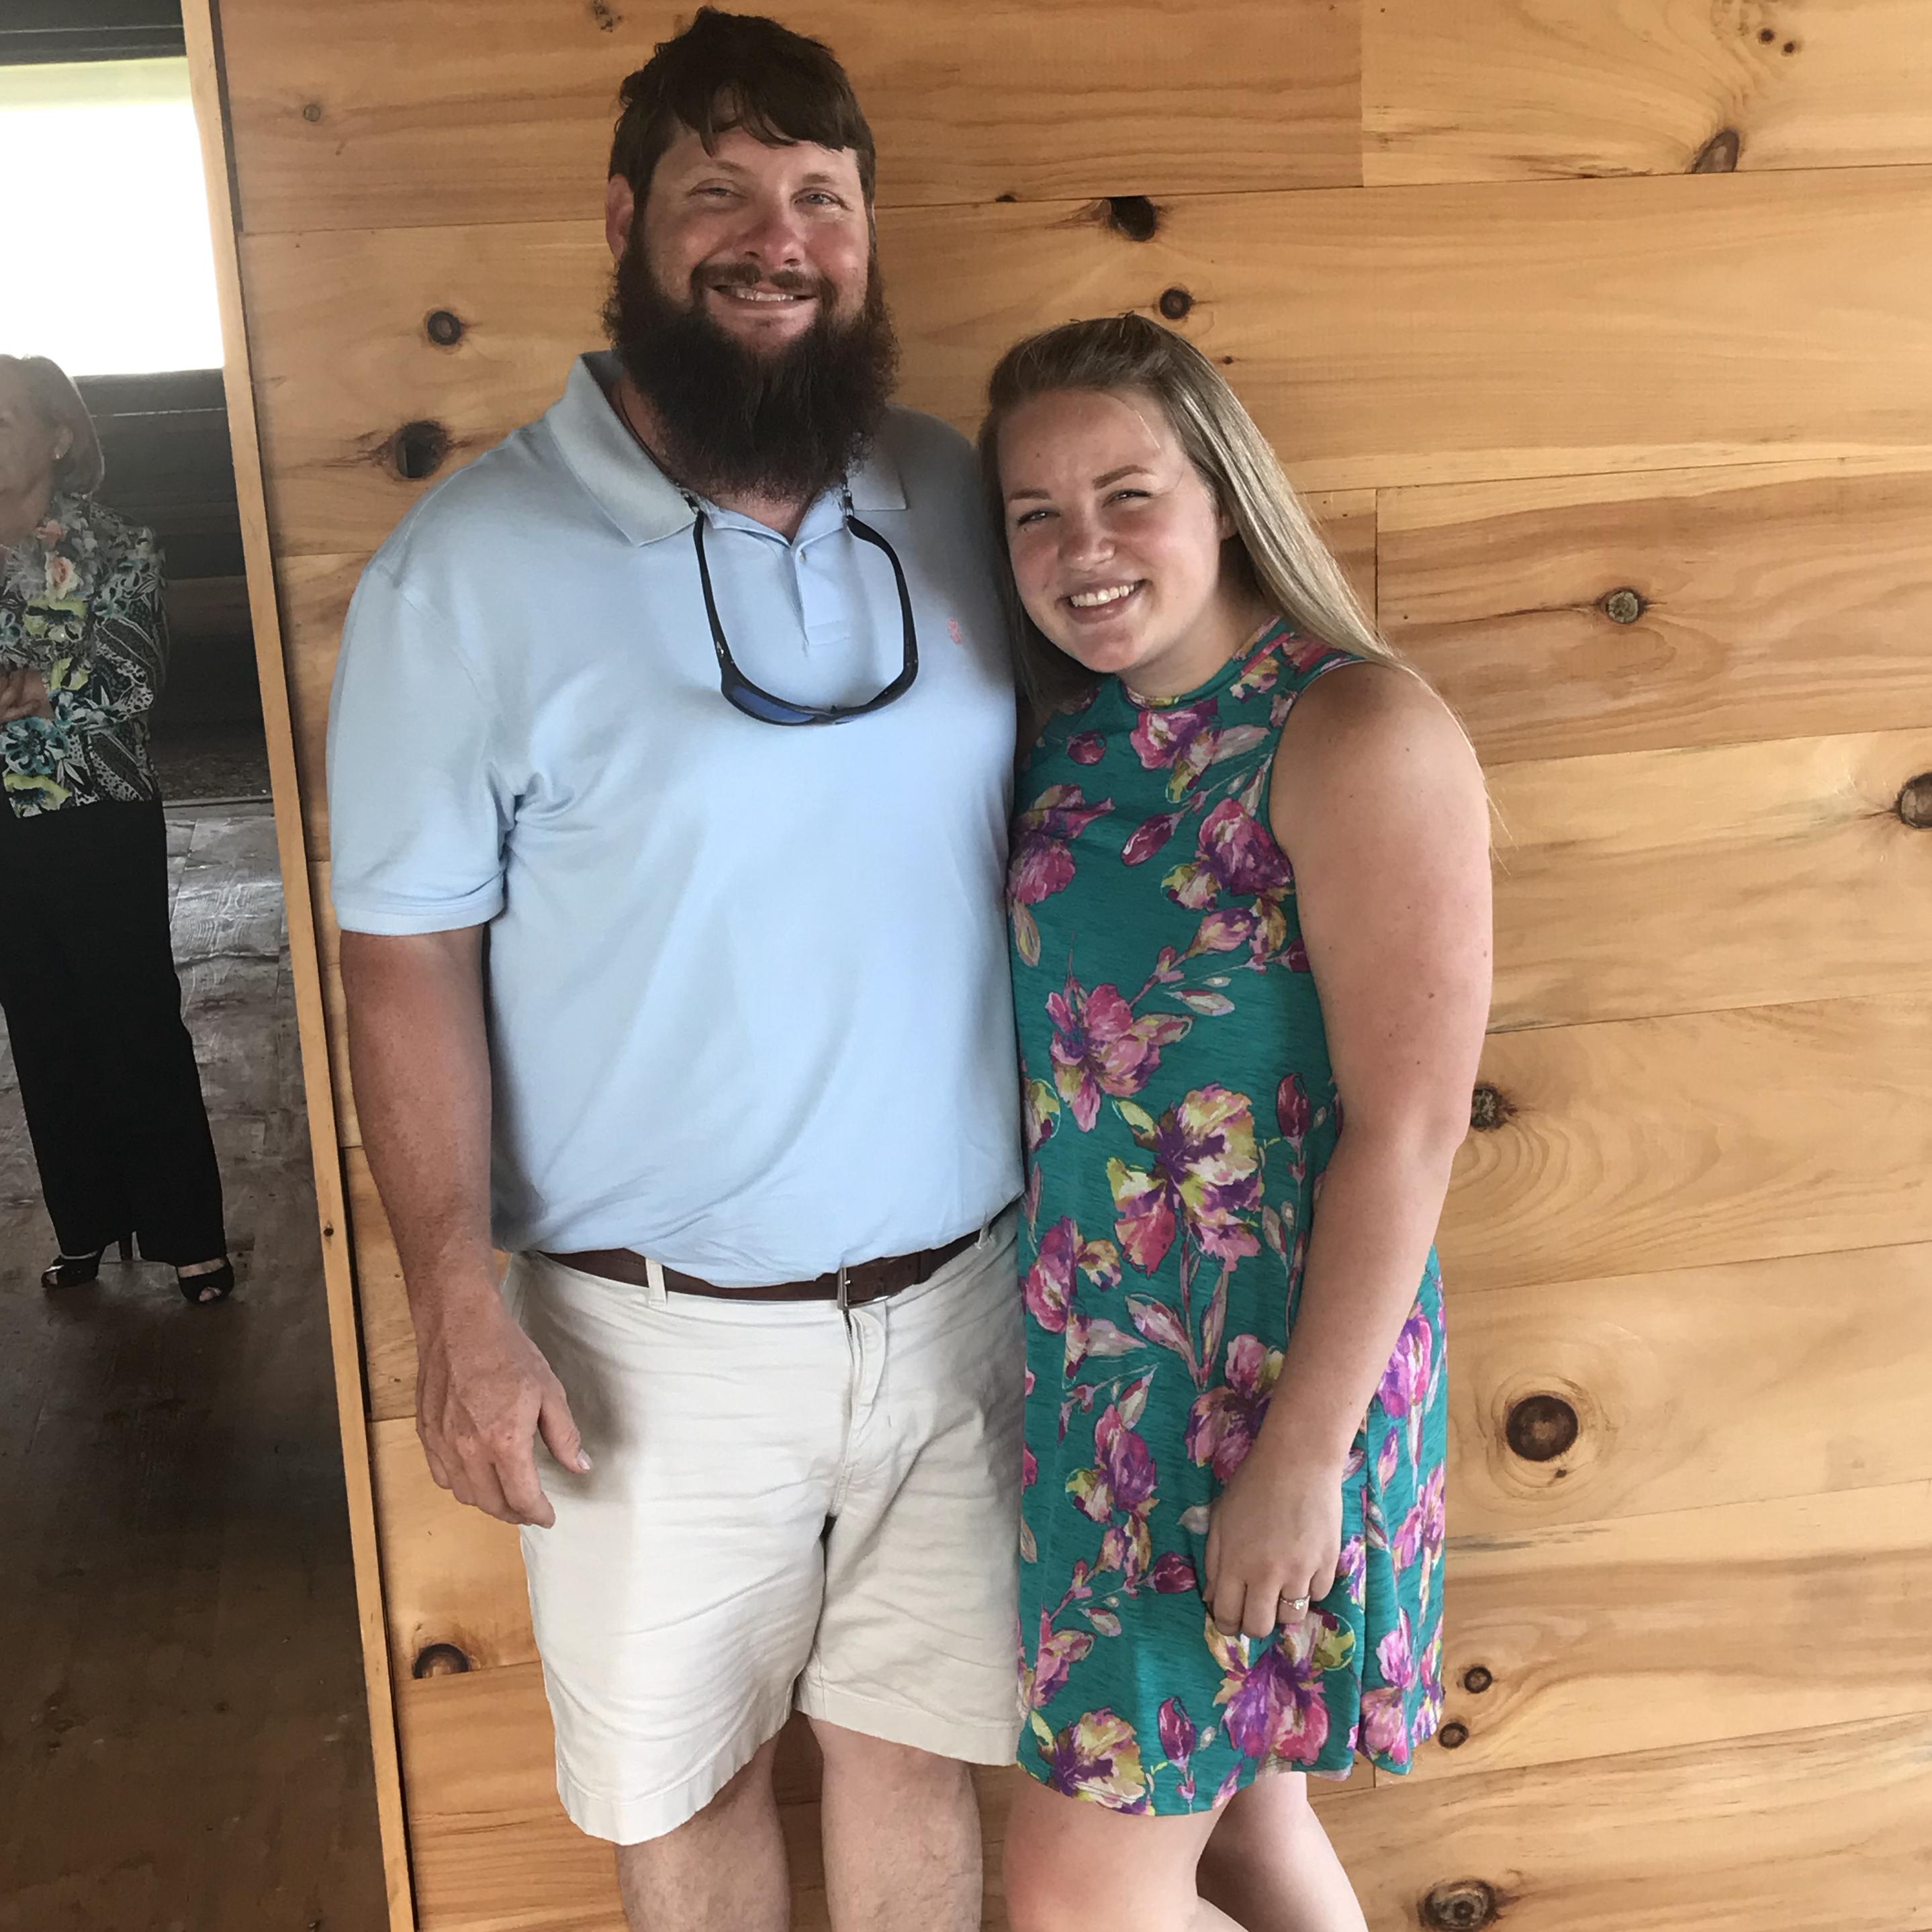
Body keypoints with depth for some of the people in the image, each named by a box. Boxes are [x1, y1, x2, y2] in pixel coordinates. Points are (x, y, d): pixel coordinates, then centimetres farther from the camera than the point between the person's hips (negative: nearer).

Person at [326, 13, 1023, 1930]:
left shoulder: (950, 499, 1)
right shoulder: (469, 566, -12)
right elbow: (407, 960, -9)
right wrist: (460, 1307, -13)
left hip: (958, 1293, 4)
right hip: (664, 1336, -3)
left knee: (918, 1735, 21)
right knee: (682, 1773, 18)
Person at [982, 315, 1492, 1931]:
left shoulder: (1361, 733, -17)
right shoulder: (1081, 735, 4)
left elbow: (1409, 1123, -19)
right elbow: (1060, 1054, 9)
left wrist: (1305, 1448, -18)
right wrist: (1058, 1346, 5)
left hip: (1269, 1364, -7)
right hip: (1099, 1363, 7)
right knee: (1228, 1797, 22)